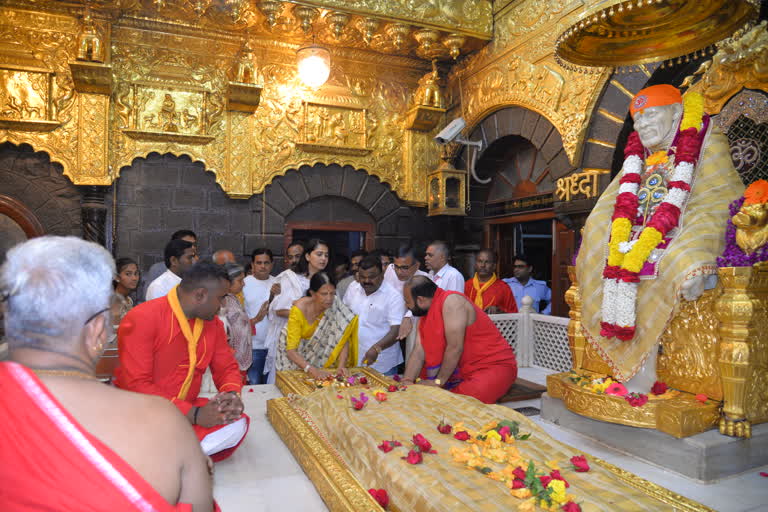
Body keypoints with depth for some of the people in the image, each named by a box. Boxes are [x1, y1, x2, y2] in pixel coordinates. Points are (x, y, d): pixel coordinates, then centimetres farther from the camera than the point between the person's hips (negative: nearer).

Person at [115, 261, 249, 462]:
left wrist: (232, 395, -15)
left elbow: (227, 367, 11)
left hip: (189, 409, 6)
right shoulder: (142, 319, -18)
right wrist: (195, 415, -28)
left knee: (236, 424, -19)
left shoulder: (213, 324, 4)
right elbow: (136, 385, -22)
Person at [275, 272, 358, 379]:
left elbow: (342, 339, -18)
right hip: (294, 354, -2)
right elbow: (291, 350, -31)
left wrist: (341, 366, -33)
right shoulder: (299, 309, -30)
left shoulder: (336, 306, -23)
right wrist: (312, 370, -44)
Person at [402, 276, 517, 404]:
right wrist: (407, 380, -13)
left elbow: (455, 347, -23)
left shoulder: (451, 301, -19)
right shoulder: (426, 314, 9)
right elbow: (419, 351, 1)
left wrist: (439, 381, -18)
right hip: (464, 369, 9)